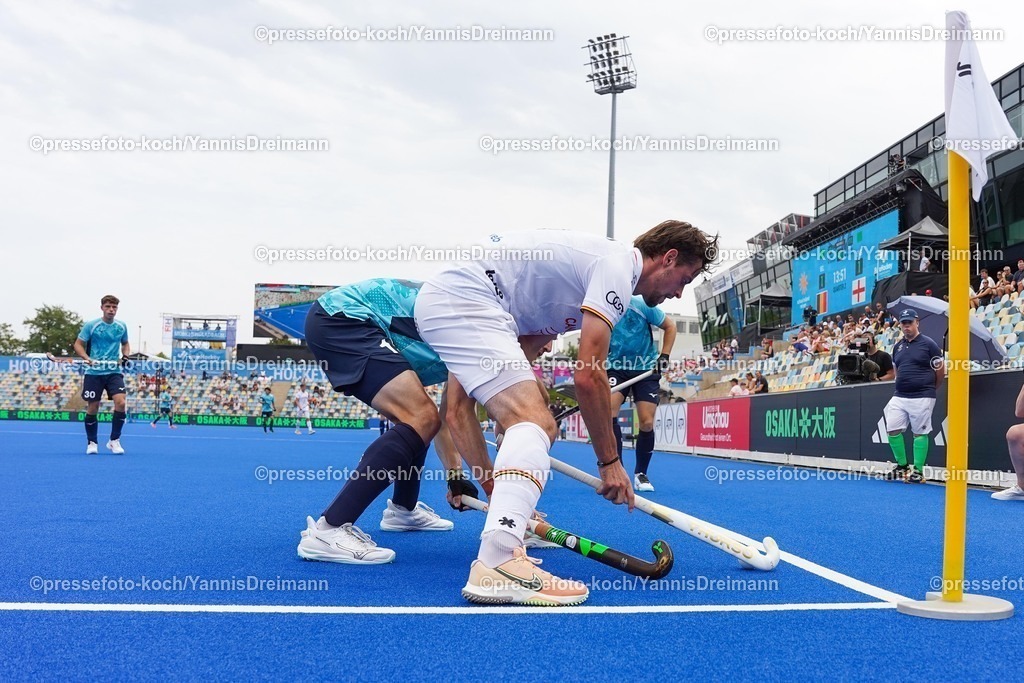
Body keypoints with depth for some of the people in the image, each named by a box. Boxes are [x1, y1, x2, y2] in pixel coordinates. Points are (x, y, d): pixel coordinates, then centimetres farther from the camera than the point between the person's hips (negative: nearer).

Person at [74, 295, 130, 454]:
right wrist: (88, 359, -17)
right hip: (94, 372, -2)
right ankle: (92, 443, 22)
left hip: (114, 372, 2)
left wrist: (125, 356, 1)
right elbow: (78, 344, 0)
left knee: (120, 402, -17)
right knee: (92, 408, 3)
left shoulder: (122, 327, 6)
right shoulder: (90, 325, -4)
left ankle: (114, 441, -2)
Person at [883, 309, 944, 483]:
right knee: (892, 429, 0)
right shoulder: (898, 346, 12)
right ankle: (902, 466, 15)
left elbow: (941, 371, 0)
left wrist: (929, 389, 10)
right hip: (899, 396, 6)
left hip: (921, 398, -6)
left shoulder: (928, 344, -5)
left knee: (920, 433, 0)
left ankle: (918, 471, 9)